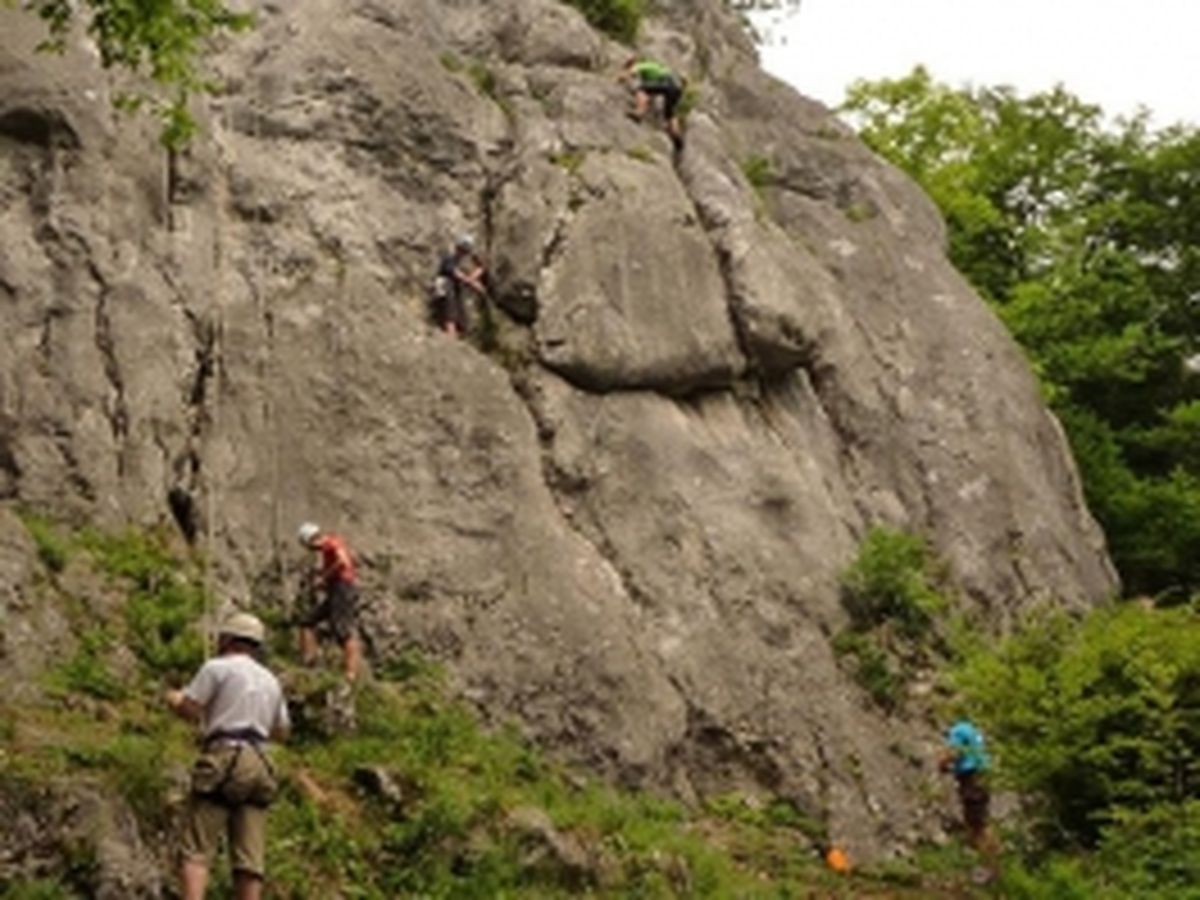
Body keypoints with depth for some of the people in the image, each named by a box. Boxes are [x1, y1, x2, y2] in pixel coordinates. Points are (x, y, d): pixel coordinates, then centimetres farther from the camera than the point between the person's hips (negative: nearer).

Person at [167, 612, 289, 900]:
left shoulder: (217, 668, 2)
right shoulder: (271, 680, 22)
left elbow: (189, 711, -4)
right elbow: (281, 732, 28)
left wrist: (174, 699, 18)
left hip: (223, 760, -6)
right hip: (258, 765, 6)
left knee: (196, 851, -9)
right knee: (248, 858, 1)